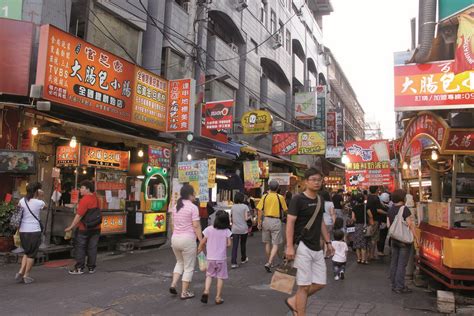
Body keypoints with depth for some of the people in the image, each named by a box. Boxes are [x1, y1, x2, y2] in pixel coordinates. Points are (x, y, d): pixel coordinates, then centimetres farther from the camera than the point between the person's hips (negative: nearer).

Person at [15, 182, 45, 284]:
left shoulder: (22, 201, 1)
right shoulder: (39, 203, -8)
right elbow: (44, 206, 10)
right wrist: (37, 198, 13)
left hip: (23, 231, 5)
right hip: (34, 231, -5)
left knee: (27, 253, 23)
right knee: (31, 254, 8)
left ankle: (20, 272, 13)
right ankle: (26, 276, 13)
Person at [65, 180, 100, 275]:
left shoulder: (85, 200, -19)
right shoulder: (95, 198, 3)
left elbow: (79, 215, -22)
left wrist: (71, 227, -18)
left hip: (84, 228, -7)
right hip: (96, 228, 7)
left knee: (80, 248, 5)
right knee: (92, 248, 11)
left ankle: (79, 268, 8)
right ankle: (91, 267, 16)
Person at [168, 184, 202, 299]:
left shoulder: (175, 207, 8)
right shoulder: (193, 207, -12)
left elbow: (172, 224, 14)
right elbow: (196, 226, -14)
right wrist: (201, 241, -10)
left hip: (175, 238, 6)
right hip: (188, 239, -6)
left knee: (180, 262, 26)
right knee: (189, 267, 7)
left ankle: (173, 284, 13)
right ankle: (184, 292, 12)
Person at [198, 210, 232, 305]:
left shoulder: (209, 229, -6)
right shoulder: (227, 231, -8)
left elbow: (202, 242, -2)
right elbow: (228, 244, -9)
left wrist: (199, 250, 15)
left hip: (210, 258, 1)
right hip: (221, 258, -1)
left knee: (209, 275, 18)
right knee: (220, 277, 9)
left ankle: (206, 291, -2)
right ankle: (218, 297, 12)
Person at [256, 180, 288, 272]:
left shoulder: (265, 196, 0)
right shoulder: (280, 197, -7)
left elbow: (260, 210, -3)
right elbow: (285, 210, -2)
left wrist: (259, 222, 2)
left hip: (266, 220, 3)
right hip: (276, 221, -3)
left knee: (267, 243, 17)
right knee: (275, 244, 1)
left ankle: (269, 262, 29)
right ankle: (269, 263, -14)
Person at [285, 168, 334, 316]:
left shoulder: (320, 199, 11)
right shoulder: (298, 199, -11)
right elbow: (290, 223, -15)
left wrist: (328, 242, 18)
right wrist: (289, 246, -22)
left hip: (317, 247, 8)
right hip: (302, 247, -8)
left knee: (320, 283, 10)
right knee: (304, 286, -1)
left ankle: (293, 301, 27)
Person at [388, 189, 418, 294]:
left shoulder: (390, 209, 6)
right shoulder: (405, 209, -16)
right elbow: (410, 225, -15)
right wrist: (415, 237, -6)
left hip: (394, 239, 7)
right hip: (404, 240, -7)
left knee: (394, 262, 12)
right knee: (402, 264, -2)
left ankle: (394, 285, 20)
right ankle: (400, 287, 2)